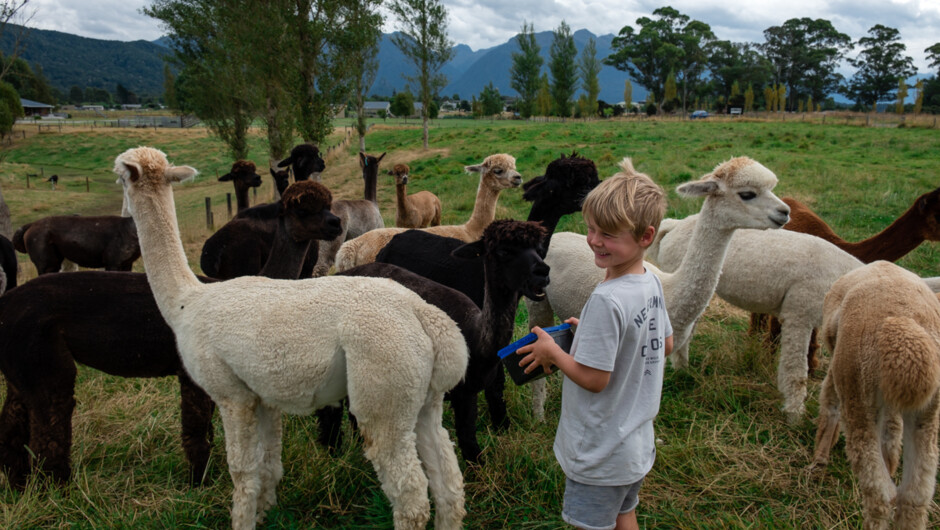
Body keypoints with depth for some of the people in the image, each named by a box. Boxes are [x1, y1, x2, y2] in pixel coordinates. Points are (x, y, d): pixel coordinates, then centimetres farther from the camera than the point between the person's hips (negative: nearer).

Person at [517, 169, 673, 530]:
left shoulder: (606, 300, -29)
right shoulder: (652, 283, -3)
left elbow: (593, 379, -26)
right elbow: (665, 345, 12)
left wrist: (552, 353, -10)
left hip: (600, 455, -8)